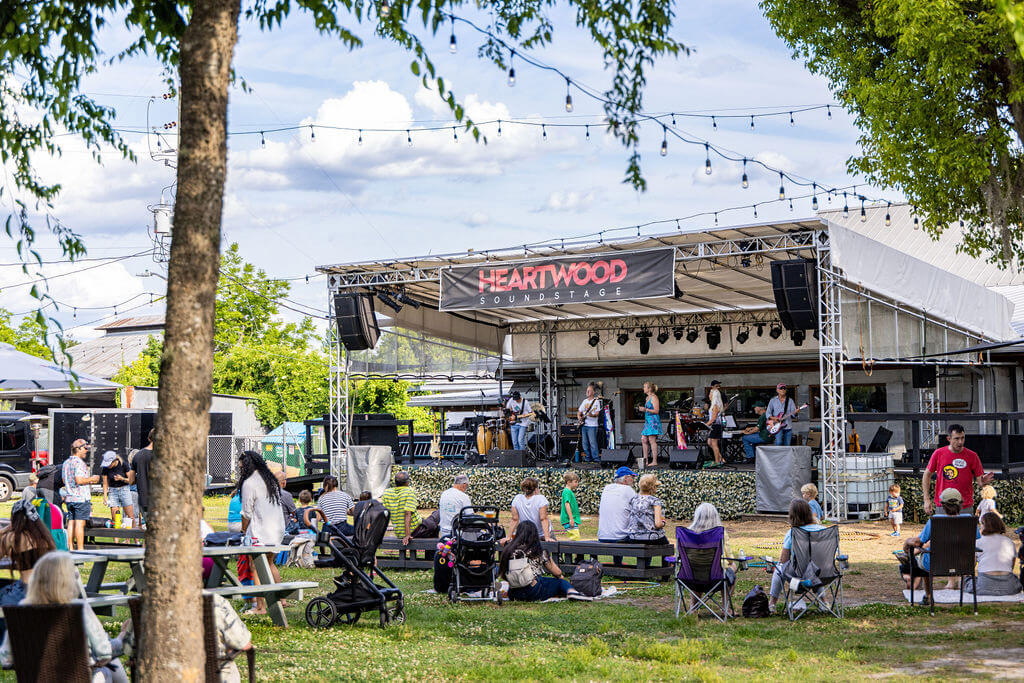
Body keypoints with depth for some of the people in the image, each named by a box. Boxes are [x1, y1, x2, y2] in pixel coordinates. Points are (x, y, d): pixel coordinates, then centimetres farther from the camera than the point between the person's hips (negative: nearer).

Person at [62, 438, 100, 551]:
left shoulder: (66, 463, 15)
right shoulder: (79, 462, -13)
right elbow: (79, 480, -22)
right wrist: (92, 479, -7)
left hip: (69, 498, 8)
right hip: (81, 497, -8)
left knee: (71, 522, 9)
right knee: (80, 523, -7)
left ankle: (71, 547, 9)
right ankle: (80, 549, -6)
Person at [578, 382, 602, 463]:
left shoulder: (596, 401, -3)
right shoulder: (585, 401, 17)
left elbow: (597, 413, -10)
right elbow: (579, 411, 23)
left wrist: (591, 415, -29)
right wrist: (579, 417, 3)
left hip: (592, 425, -7)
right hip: (584, 424, 7)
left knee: (592, 443, -12)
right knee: (585, 443, 6)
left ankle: (596, 458, -9)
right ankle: (588, 458, 13)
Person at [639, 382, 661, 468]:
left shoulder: (654, 397, -9)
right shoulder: (647, 398, 20)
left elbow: (656, 411, -15)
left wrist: (646, 410, -22)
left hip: (653, 421, -10)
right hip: (647, 421, 10)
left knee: (652, 440, -10)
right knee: (643, 440, 6)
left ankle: (654, 461, -9)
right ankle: (646, 460, 8)